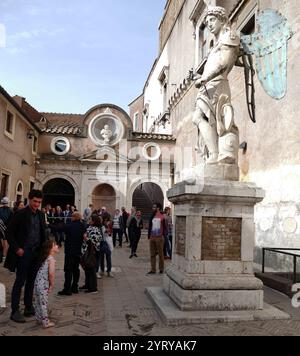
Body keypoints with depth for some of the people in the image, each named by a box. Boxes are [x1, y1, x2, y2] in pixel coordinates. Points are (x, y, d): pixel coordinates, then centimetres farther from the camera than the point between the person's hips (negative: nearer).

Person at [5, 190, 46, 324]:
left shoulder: (41, 215, 8)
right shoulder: (20, 214, -9)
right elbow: (10, 232, -8)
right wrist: (16, 248, -13)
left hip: (36, 253, 5)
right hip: (24, 253, -5)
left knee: (31, 281, 13)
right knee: (20, 282, 0)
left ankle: (29, 307, 24)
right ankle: (15, 311, 9)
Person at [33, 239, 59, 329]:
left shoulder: (45, 258, 11)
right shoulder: (51, 259, -16)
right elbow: (51, 273, -27)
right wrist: (52, 285, -14)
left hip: (38, 282, 9)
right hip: (43, 285, -9)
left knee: (38, 302, 18)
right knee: (43, 302, -1)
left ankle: (39, 318, 31)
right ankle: (45, 322, 7)